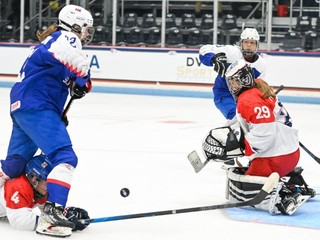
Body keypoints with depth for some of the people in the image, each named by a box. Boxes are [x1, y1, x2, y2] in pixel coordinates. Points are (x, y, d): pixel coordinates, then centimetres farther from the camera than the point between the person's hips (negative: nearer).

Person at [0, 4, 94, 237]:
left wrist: (59, 114, 21)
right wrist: (83, 84, -4)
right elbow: (80, 66, -25)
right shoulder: (65, 38, -7)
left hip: (22, 107, 11)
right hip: (35, 107, -11)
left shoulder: (52, 41, 25)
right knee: (65, 157, -17)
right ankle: (53, 211, -28)